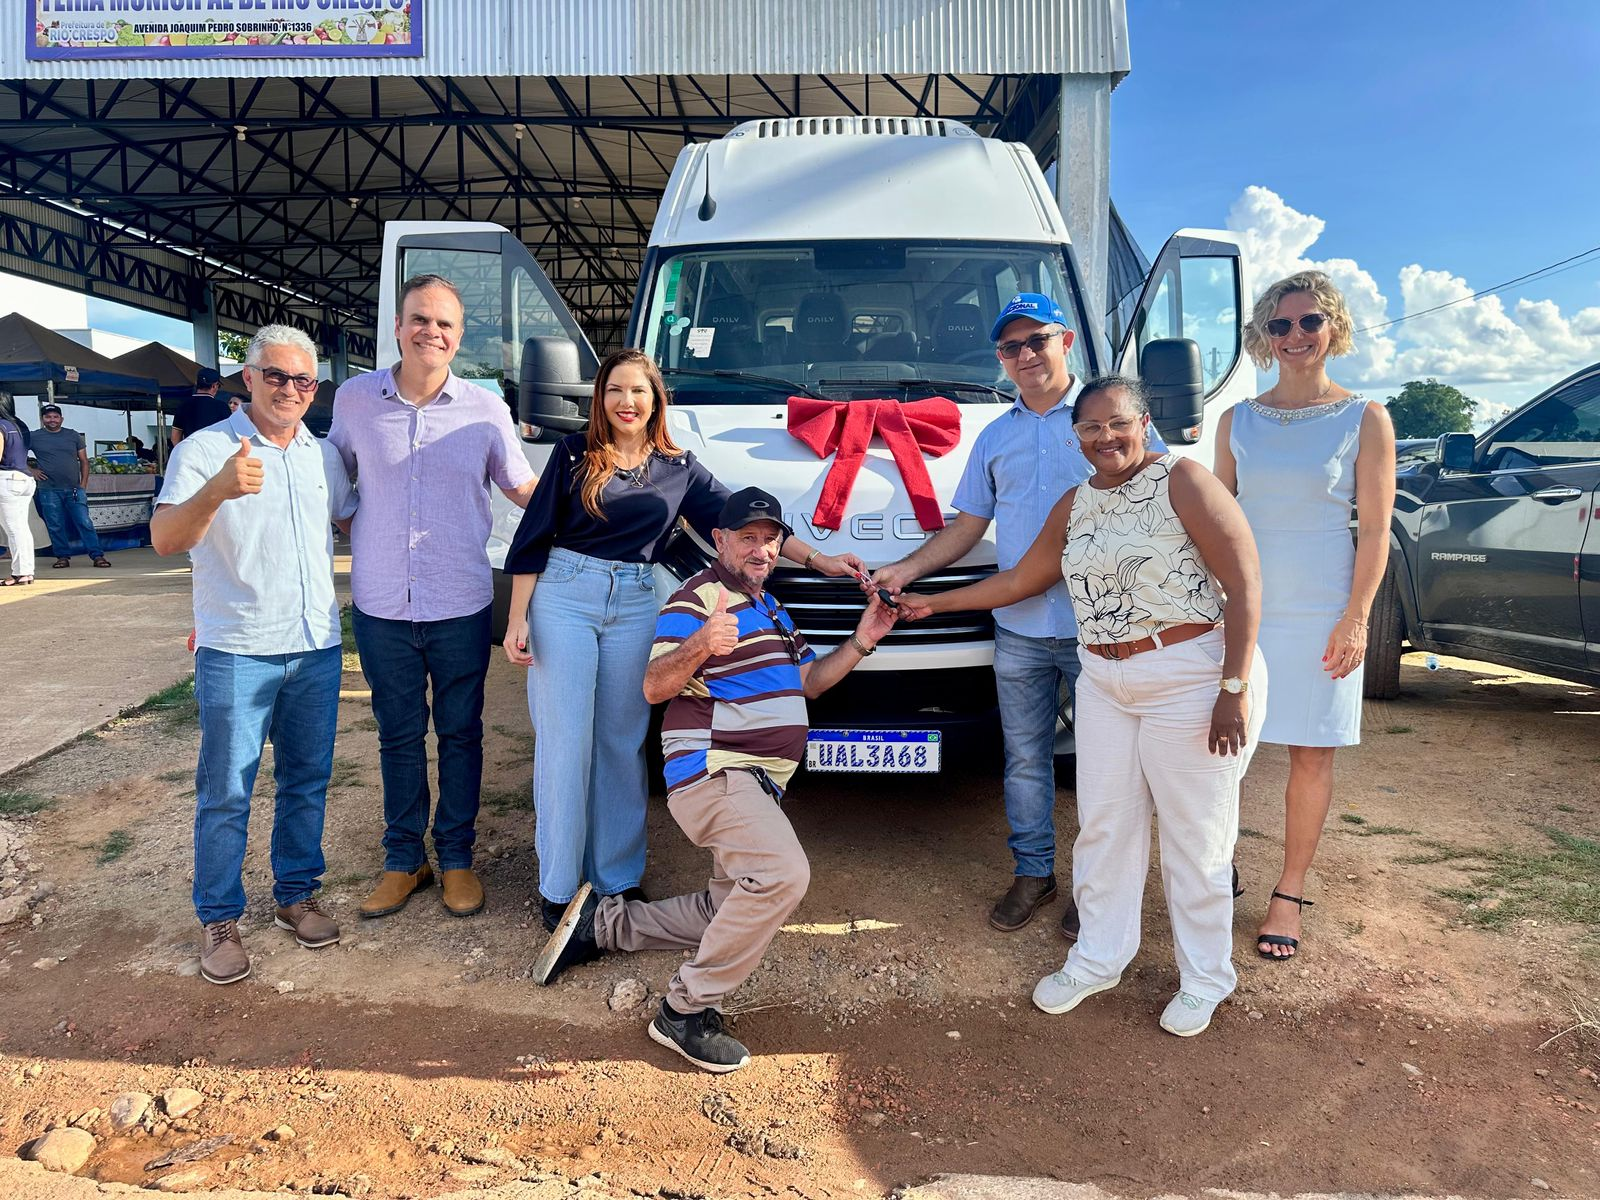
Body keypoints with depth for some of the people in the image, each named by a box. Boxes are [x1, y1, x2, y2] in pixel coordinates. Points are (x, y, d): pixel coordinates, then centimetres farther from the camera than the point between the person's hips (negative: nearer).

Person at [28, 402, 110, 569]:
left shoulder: (74, 436, 9)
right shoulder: (34, 437, 5)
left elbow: (84, 461, 11)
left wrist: (83, 485, 3)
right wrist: (31, 470, 0)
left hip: (75, 490, 0)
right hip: (49, 491, 0)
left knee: (85, 523, -6)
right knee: (55, 527, 3)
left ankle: (97, 555, -8)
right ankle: (63, 556, 12)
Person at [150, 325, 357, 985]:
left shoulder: (324, 455, 10)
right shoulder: (204, 449, -6)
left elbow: (350, 521, 25)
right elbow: (165, 540, -19)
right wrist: (218, 491, -37)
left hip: (317, 647, 5)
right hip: (237, 651, -4)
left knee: (307, 782, 13)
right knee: (226, 792, 3)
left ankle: (295, 894, 28)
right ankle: (220, 921, 17)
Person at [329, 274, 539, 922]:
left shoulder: (486, 409, -2)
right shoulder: (354, 399, 1)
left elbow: (523, 488, 8)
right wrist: (356, 534, 6)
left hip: (461, 606, -1)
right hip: (381, 605, 1)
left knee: (460, 733, 9)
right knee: (399, 734, 12)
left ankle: (456, 857, 25)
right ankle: (403, 859, 27)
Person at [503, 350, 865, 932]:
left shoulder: (680, 468, 9)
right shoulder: (574, 453, 3)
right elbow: (532, 538, 3)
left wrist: (816, 558, -1)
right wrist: (516, 620, -3)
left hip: (635, 607, 2)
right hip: (562, 599, -2)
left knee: (622, 744, 7)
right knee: (565, 741, -1)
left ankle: (618, 877, 20)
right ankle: (557, 888, 12)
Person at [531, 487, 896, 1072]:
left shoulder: (768, 606, 21)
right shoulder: (699, 596, -8)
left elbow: (807, 681, 24)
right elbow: (655, 687, -18)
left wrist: (861, 640, 10)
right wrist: (700, 644, -38)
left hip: (755, 783, 10)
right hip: (713, 771, -10)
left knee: (732, 917, 16)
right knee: (783, 873, -32)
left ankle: (601, 921, 22)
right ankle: (688, 1010, -19)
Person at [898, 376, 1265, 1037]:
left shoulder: (1183, 481, -10)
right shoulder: (1074, 506, 10)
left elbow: (1245, 584, -13)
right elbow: (1022, 579, 20)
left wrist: (1234, 690, -18)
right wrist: (932, 604, 20)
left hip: (1192, 680, -6)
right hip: (1105, 684, 6)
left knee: (1194, 836, 5)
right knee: (1103, 826, 12)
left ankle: (1205, 979, 25)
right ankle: (1097, 959, 30)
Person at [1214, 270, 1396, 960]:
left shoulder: (1365, 420, 1)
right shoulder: (1237, 421, 8)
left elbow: (1374, 529, -2)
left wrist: (1356, 618, -9)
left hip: (1320, 613, -2)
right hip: (1240, 606, 2)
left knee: (1312, 755, 5)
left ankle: (1289, 892, 18)